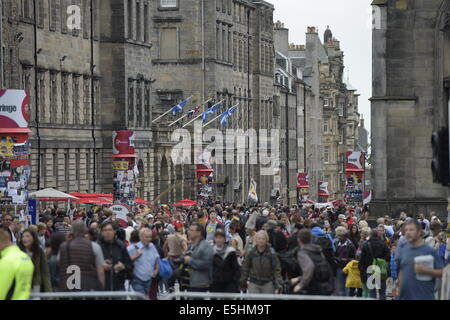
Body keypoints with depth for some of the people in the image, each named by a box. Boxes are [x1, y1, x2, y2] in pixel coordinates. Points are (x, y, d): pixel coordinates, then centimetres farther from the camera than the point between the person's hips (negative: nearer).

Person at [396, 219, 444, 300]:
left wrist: (425, 270, -20)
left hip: (424, 296, -5)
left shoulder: (430, 251, -5)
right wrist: (399, 292, 14)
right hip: (404, 296, 5)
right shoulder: (403, 251, 10)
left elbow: (441, 273, -7)